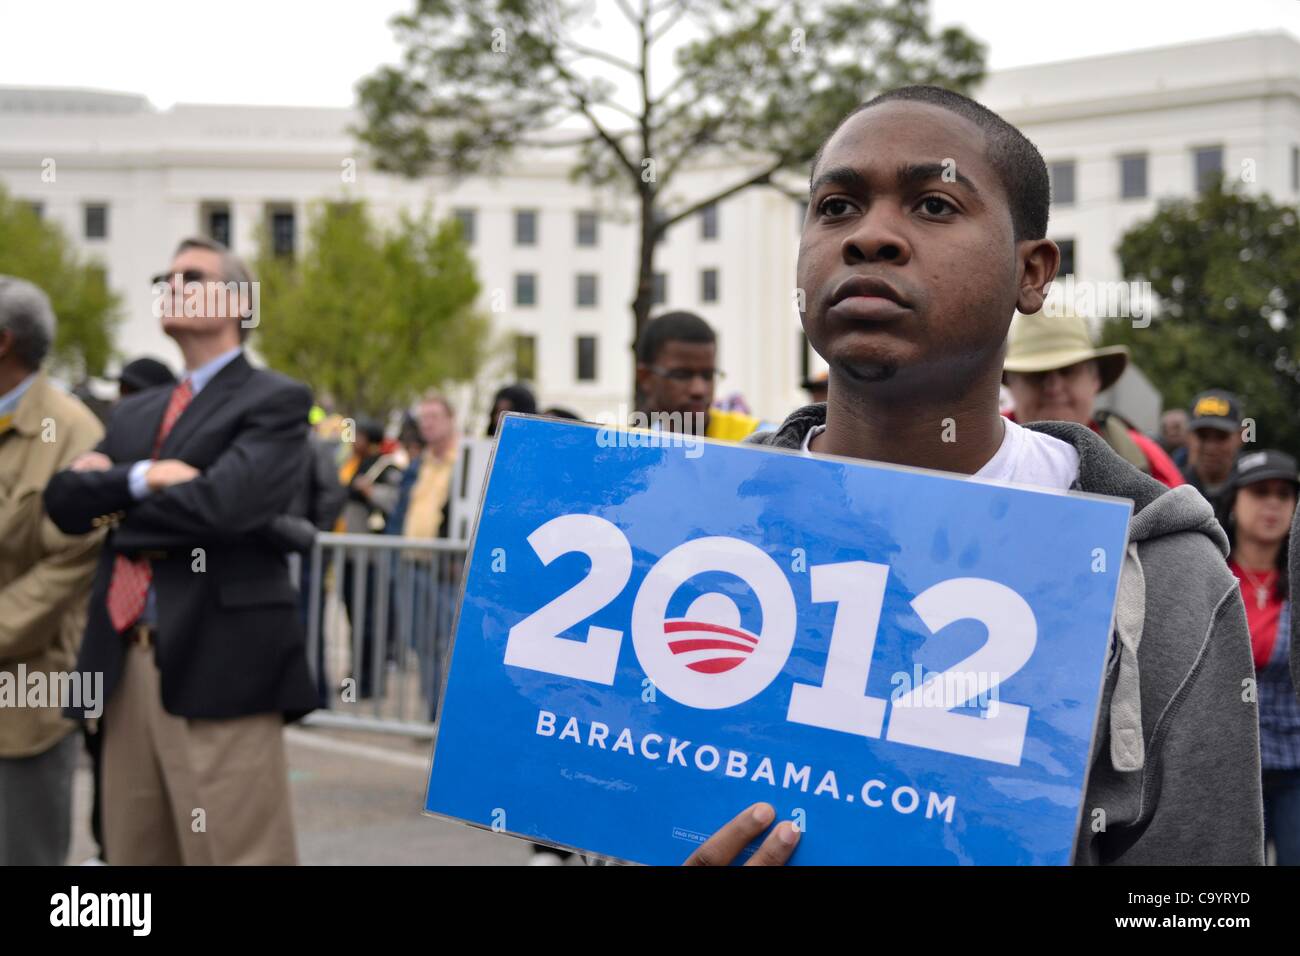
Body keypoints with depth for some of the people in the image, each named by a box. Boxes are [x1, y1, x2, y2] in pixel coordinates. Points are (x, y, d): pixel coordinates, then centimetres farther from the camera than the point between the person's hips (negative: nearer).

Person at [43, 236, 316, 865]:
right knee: (133, 854, 11)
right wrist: (138, 477, -10)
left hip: (221, 665, -7)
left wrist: (115, 505, 0)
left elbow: (220, 504, -16)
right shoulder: (136, 412, 22)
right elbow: (64, 499, 8)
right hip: (127, 667, 7)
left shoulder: (275, 401, 0)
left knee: (235, 851, -5)